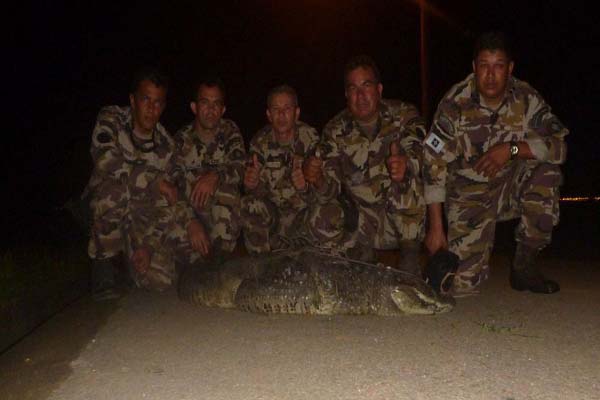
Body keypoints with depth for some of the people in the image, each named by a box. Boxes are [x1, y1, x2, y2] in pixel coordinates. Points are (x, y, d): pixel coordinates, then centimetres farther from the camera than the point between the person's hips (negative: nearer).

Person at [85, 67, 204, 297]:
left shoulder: (164, 144, -2)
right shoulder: (111, 120, -11)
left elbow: (162, 201, -4)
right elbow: (106, 162, -31)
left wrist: (148, 244, -16)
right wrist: (154, 180, -25)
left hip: (143, 214, 3)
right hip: (105, 211, -3)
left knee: (159, 279, -14)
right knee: (115, 189, -36)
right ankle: (104, 263, -17)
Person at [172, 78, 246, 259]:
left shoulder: (230, 131, 1)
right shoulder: (182, 139, -3)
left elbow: (240, 168, -13)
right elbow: (174, 183, -12)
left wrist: (215, 176, -35)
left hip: (226, 212, 1)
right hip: (192, 210, -1)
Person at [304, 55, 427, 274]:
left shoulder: (404, 115, -10)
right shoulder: (336, 130, -6)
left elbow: (416, 152, -27)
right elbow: (331, 189, -9)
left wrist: (406, 164, -51)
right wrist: (318, 180, -33)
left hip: (407, 216, -2)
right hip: (365, 218, 2)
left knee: (404, 181, -31)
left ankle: (410, 259, -14)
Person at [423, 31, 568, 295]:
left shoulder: (526, 99, -9)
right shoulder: (455, 103, -16)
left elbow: (558, 145, -14)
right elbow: (434, 164, -17)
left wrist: (512, 149, -29)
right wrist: (435, 227, -18)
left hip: (510, 187, 3)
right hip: (468, 196, -3)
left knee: (545, 170, -28)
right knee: (463, 283, -15)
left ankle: (524, 264, -10)